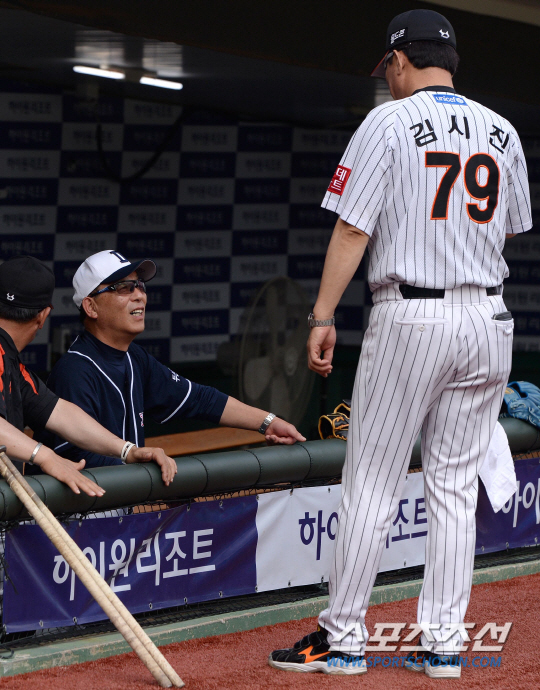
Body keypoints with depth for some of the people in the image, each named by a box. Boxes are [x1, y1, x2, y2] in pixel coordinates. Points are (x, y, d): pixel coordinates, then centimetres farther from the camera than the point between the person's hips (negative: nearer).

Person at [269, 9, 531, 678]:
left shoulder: (389, 123, -5)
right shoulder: (502, 132, 10)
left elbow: (353, 228, -9)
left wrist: (323, 316, -6)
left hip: (410, 316, -5)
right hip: (489, 321, 5)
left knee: (371, 485, 0)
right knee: (455, 486, 9)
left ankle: (343, 639, 3)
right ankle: (442, 644, 7)